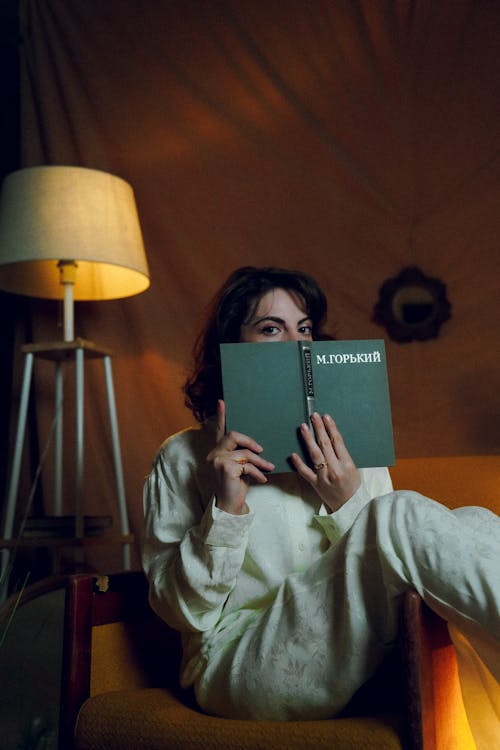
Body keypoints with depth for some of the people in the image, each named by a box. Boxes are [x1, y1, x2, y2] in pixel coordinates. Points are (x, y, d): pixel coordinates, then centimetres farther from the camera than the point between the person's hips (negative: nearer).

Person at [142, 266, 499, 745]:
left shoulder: (347, 446, 15)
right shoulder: (183, 458, 4)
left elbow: (392, 573, 9)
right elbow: (180, 610, -1)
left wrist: (349, 505, -9)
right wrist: (226, 509, -16)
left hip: (358, 657, 4)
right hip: (241, 665, -3)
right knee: (403, 516, -27)